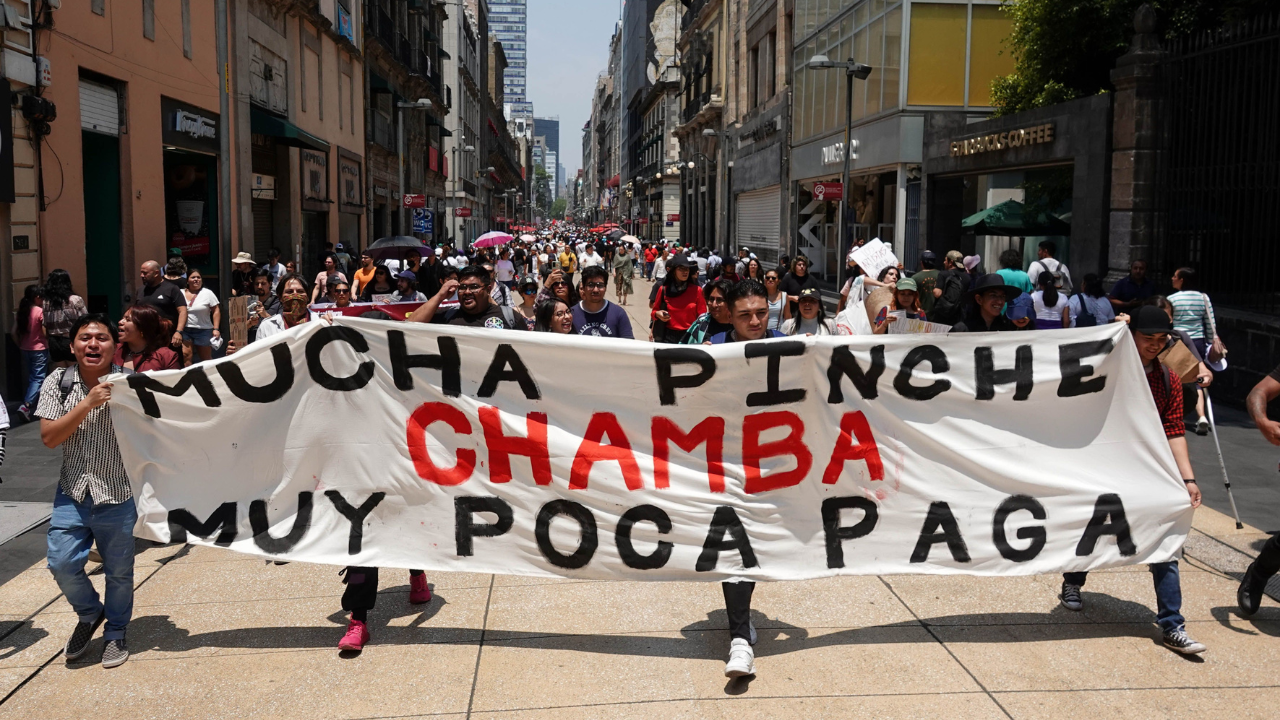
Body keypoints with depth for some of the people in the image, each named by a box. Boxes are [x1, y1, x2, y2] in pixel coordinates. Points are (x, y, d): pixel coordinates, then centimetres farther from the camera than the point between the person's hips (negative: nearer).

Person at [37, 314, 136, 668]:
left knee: (119, 571, 8)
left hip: (117, 495, -2)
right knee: (62, 563, -4)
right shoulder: (58, 382, -2)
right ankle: (89, 614, 26)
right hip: (72, 492, 2)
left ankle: (116, 632, 31)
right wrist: (87, 404, -20)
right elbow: (48, 437, -10)